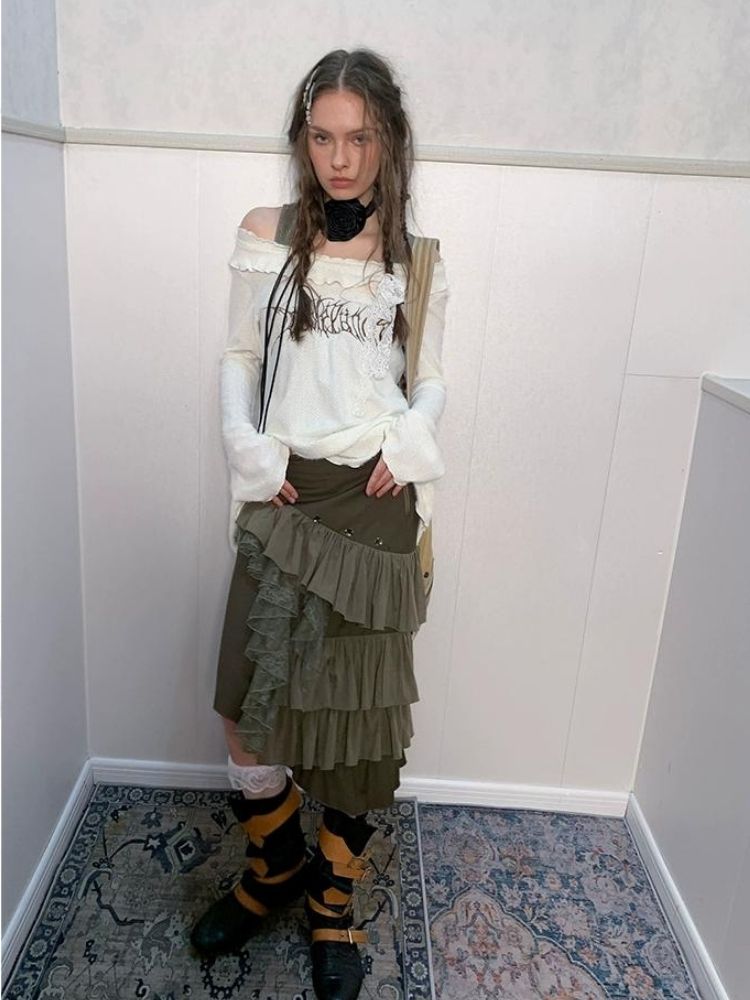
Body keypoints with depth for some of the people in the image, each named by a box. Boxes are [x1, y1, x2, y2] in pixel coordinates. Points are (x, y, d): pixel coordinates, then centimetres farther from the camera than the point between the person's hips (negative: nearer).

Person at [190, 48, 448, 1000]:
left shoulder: (416, 256, 6)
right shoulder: (266, 236, 5)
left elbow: (432, 378, 11)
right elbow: (240, 358, 7)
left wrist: (408, 442, -9)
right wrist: (251, 453, -8)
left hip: (375, 497, 0)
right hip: (281, 493, 0)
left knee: (360, 699, 6)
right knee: (252, 695, 1)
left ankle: (334, 895, 29)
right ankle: (275, 865, 32)